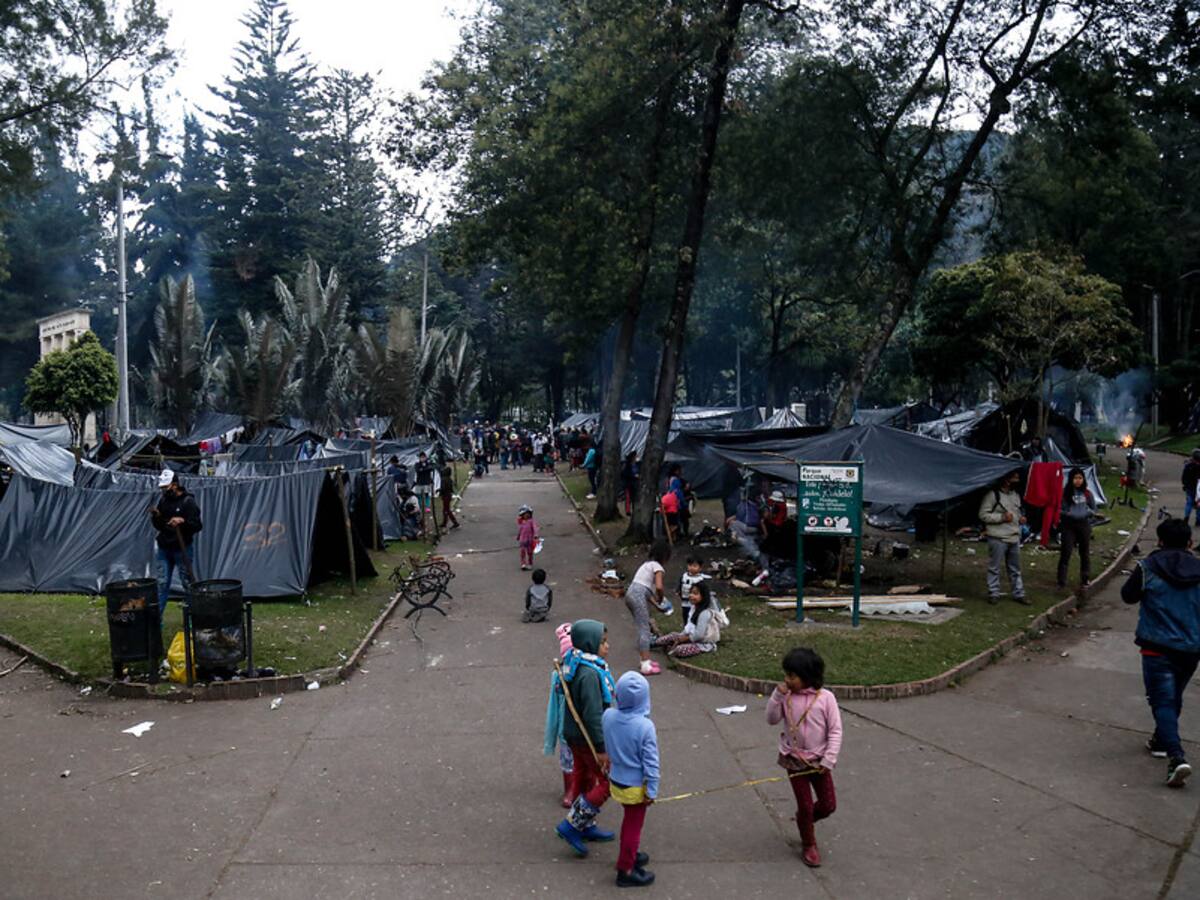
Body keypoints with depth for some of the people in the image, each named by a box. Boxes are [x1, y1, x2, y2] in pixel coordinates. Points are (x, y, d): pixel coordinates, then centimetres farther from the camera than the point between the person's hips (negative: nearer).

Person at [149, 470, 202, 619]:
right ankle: (156, 617, 9)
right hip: (164, 549, 5)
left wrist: (182, 521, -28)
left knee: (187, 583, 2)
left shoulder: (188, 501, -9)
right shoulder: (163, 500, 9)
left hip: (181, 549, -5)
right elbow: (158, 526, 16)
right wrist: (155, 517, -4)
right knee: (162, 583, 6)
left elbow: (197, 526, -12)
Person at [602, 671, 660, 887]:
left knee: (629, 820, 27)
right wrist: (652, 790, -10)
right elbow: (650, 763, -20)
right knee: (633, 827, 13)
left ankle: (628, 856, 44)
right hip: (635, 786, -5)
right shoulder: (645, 726, -28)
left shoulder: (608, 716, -15)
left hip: (616, 780, 5)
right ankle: (625, 871, 25)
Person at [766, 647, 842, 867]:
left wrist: (828, 760, -15)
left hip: (818, 760, 0)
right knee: (805, 806, 6)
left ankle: (804, 818, 37)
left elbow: (835, 730, -12)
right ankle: (809, 846, 27)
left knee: (828, 805, 7)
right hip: (795, 760, 0)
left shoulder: (825, 698, -15)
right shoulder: (786, 697, -8)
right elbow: (772, 719, -9)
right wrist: (777, 696, -21)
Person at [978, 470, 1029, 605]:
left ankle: (1019, 593, 21)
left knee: (1015, 568, 13)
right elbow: (983, 514, -13)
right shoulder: (993, 494, -11)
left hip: (1014, 537, 7)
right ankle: (993, 593, 9)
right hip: (998, 538, -7)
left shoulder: (1016, 494, 14)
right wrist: (1002, 517, -19)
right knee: (994, 568, 0)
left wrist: (1020, 518, 6)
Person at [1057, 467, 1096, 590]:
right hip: (1068, 525, -3)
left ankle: (1085, 579, 25)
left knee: (1085, 552, 12)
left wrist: (1087, 512, -8)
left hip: (1084, 524, 3)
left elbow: (1093, 508, 11)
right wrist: (1066, 513, -22)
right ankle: (1062, 581, -1)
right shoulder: (1064, 493, -7)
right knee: (1065, 552, -5)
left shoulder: (1087, 494, 1)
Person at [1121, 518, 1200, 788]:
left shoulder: (1148, 568, -9)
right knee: (1174, 697, 23)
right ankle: (1161, 740, 39)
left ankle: (1176, 756, -21)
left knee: (1163, 701, -4)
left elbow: (1128, 595, 4)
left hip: (1158, 647, -4)